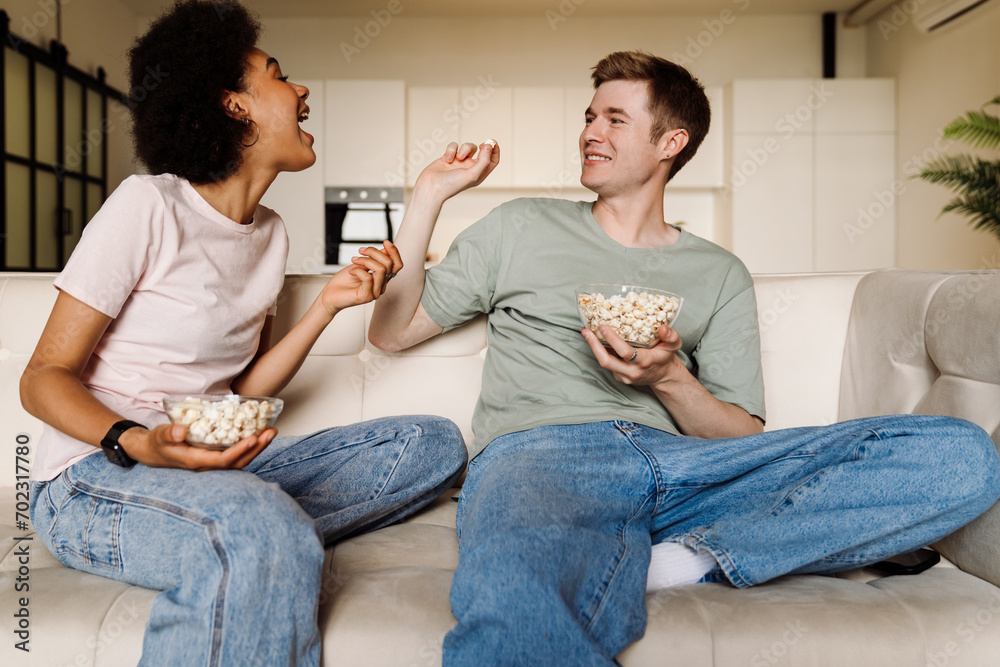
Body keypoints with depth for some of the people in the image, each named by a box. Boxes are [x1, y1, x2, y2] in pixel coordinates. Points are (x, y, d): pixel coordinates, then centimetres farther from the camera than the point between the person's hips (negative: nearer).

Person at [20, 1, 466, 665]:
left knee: (435, 445, -6)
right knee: (267, 537, -42)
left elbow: (245, 392, 8)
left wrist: (328, 305, -3)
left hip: (211, 463, 8)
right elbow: (44, 378, -9)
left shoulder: (271, 233, 10)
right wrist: (138, 443, -27)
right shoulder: (148, 205, -11)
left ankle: (224, 540, -16)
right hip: (96, 475, -8)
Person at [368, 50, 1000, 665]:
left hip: (682, 463, 5)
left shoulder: (720, 274, 22)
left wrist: (668, 379, -6)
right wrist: (430, 193, 15)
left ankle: (690, 558, -21)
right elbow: (393, 329, 20)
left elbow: (745, 439, 15)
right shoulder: (521, 228, 22)